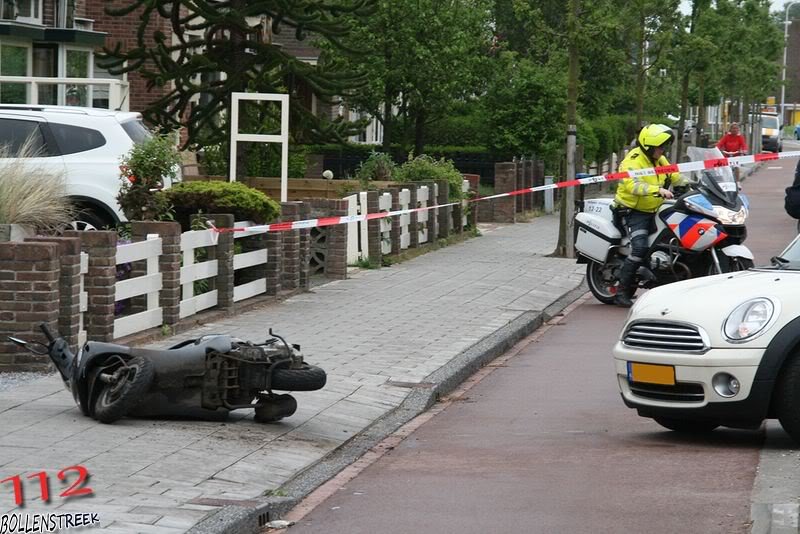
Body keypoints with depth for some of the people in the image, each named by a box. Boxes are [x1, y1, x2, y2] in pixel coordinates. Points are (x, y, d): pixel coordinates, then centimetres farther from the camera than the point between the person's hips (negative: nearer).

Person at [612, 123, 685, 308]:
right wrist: (658, 190, -45)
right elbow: (634, 185, -33)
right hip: (634, 211, -9)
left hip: (654, 210, 9)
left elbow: (673, 175, 22)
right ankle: (622, 291, -20)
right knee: (640, 247, -25)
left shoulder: (660, 160, 10)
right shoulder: (633, 161, -17)